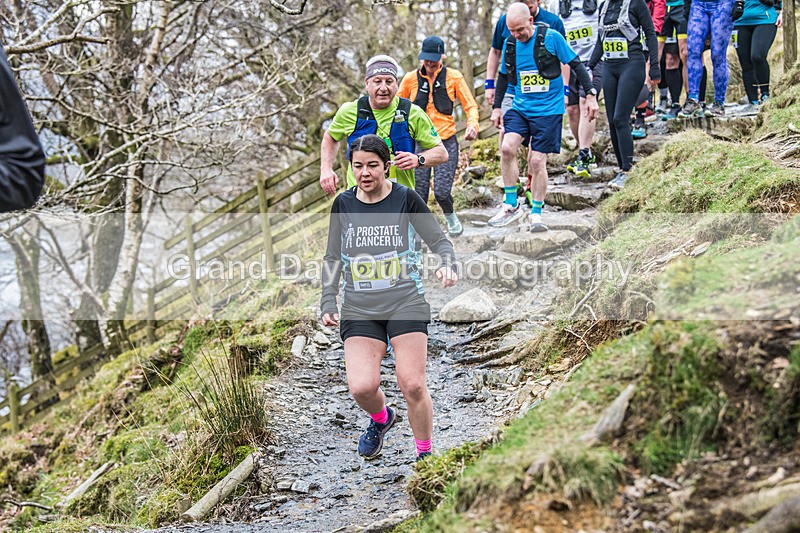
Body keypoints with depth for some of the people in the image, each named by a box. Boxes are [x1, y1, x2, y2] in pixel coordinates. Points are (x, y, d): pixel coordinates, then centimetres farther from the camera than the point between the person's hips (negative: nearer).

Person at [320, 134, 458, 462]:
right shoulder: (343, 205, 5)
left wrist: (447, 266, -19)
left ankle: (425, 454, 13)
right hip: (358, 309, 2)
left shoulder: (405, 199, -2)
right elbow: (333, 258, 13)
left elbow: (439, 241, 3)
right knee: (361, 387, -13)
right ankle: (381, 419, 24)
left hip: (405, 303, -2)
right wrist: (328, 303, 4)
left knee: (412, 385, -10)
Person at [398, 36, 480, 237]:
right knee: (419, 195, -4)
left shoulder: (454, 77, 0)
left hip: (447, 142, -1)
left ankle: (450, 216, 21)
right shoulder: (411, 79, 3)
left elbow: (470, 105, 3)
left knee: (442, 191, -12)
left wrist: (472, 125, -16)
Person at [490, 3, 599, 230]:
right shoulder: (510, 44, 4)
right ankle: (511, 206, -6)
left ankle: (536, 213, 10)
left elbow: (576, 65, -4)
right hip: (520, 107, 4)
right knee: (507, 148, -18)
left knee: (537, 161, -6)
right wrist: (496, 107, 15)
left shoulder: (551, 38, -10)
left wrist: (591, 94, -7)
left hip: (548, 109, -4)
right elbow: (504, 76, 17)